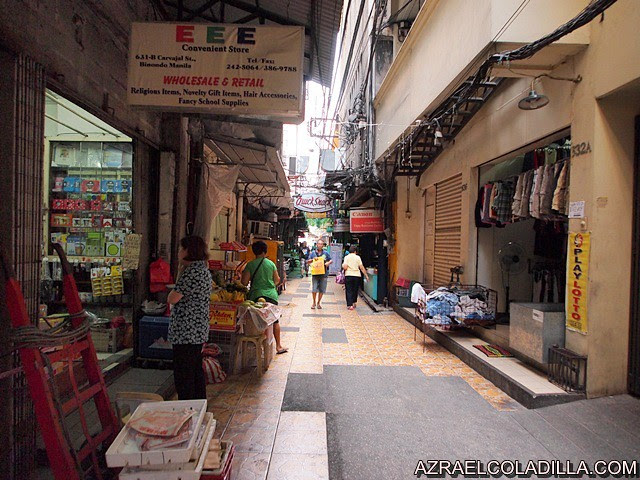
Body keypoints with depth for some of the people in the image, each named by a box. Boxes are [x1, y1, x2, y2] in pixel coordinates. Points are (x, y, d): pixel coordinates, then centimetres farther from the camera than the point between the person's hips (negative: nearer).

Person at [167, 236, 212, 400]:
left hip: (185, 332, -10)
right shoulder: (204, 269, 12)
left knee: (183, 376, 0)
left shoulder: (192, 271, -19)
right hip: (199, 330, 10)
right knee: (196, 371, 19)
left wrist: (173, 291, -1)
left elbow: (172, 299, -19)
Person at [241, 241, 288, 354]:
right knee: (275, 321, 13)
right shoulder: (271, 263, 1)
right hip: (271, 295, 2)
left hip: (256, 296, -2)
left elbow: (244, 282, -7)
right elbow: (277, 280, 7)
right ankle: (278, 346, 20)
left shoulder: (250, 265, -6)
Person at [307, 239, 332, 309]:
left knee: (321, 290, 5)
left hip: (323, 274, 1)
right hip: (315, 274, -1)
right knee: (314, 289, -2)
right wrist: (311, 260, -13)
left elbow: (331, 260, 11)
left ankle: (318, 303, 20)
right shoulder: (313, 253, 6)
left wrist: (328, 263, -10)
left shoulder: (326, 253, 7)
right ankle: (314, 302, 16)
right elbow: (308, 262, 7)